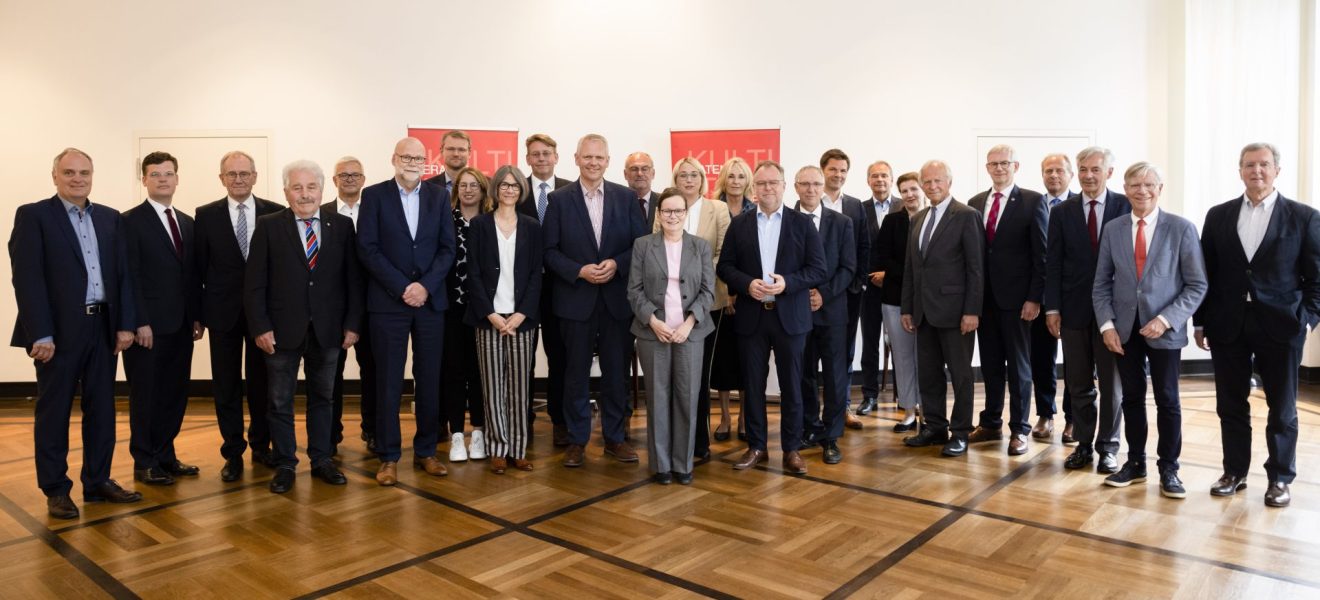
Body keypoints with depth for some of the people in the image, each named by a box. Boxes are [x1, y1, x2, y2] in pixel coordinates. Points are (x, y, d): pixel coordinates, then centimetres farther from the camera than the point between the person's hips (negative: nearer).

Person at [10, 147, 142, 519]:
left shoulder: (110, 218, 11)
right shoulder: (33, 215, -3)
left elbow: (123, 274, 10)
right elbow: (27, 278, -10)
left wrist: (125, 323, 1)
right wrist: (40, 334, -16)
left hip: (103, 327, 5)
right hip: (59, 330, -4)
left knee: (101, 409, 11)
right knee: (54, 412, 6)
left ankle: (98, 482, 22)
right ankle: (56, 491, 16)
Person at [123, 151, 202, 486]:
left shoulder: (187, 223, 14)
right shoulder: (131, 221, -5)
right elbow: (130, 277, -11)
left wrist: (197, 316, 8)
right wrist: (140, 322, -15)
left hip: (181, 325, 6)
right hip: (150, 325, -6)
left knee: (175, 393, 11)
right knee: (146, 395, 4)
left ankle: (165, 456, 23)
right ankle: (145, 463, 15)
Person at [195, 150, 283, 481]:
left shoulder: (275, 213, 0)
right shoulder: (206, 215, 2)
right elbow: (200, 266, 3)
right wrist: (198, 311, 1)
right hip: (223, 311, 0)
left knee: (262, 381, 10)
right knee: (227, 385, 7)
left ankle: (261, 445, 26)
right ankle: (233, 453, 19)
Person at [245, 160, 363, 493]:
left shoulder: (342, 225, 3)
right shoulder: (268, 226, -1)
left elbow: (353, 278, 2)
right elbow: (255, 282, -3)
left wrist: (352, 323, -3)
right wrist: (260, 326, -9)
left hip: (327, 329, 1)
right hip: (282, 329, -1)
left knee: (323, 398, 13)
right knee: (280, 401, 8)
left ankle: (321, 460, 25)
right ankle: (284, 465, 21)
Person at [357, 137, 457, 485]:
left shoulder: (439, 196, 8)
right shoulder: (374, 195, 1)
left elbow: (447, 248, 3)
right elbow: (368, 248, -6)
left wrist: (425, 286, -11)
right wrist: (402, 288, -13)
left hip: (431, 300, 2)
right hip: (388, 301, -2)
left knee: (429, 379, 7)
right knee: (389, 382, 3)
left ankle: (425, 451, 19)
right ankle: (389, 457, 13)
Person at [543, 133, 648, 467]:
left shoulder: (626, 197, 5)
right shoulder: (559, 199, 1)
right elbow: (550, 250, -2)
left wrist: (616, 264, -13)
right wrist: (579, 271, -15)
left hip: (617, 298, 1)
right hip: (576, 298, -1)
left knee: (616, 371, 8)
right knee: (576, 373, 7)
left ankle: (614, 437, 22)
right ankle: (576, 440, 19)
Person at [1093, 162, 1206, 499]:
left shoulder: (1181, 228, -5)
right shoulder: (1113, 231, 4)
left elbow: (1197, 285, -5)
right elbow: (1102, 284, 7)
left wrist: (1166, 320, -16)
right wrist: (1107, 324, -4)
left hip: (1164, 330, -2)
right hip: (1124, 329, 3)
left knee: (1167, 400, 7)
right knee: (1132, 396, 11)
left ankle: (1168, 469, 19)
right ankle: (1135, 463, 23)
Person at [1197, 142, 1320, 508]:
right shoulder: (1218, 216, 6)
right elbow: (1206, 273, 7)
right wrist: (1201, 321, 3)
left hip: (1280, 326, -2)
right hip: (1228, 325, 2)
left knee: (1282, 409, 8)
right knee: (1231, 406, 9)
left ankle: (1280, 478, 22)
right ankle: (1234, 472, 22)